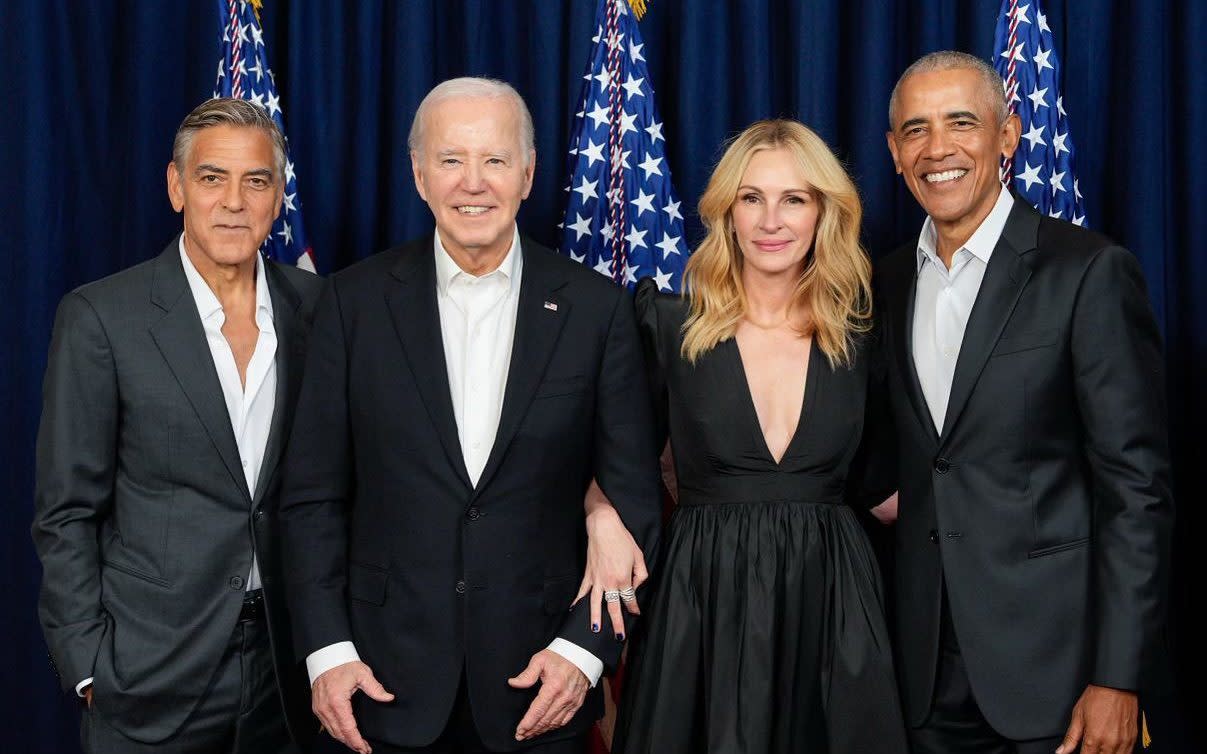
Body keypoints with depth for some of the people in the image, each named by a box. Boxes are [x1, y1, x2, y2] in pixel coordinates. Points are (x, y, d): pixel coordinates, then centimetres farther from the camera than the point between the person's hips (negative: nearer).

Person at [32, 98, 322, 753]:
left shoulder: (315, 307, 1)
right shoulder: (100, 317, -9)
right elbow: (66, 513, -6)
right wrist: (89, 667, -9)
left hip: (287, 666, 3)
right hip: (150, 677, -3)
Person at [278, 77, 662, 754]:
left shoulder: (596, 307, -2)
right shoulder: (357, 301, -1)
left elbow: (633, 497, 0)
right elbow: (314, 494, 1)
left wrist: (586, 648, -7)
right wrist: (327, 649, -5)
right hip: (391, 680, 0)